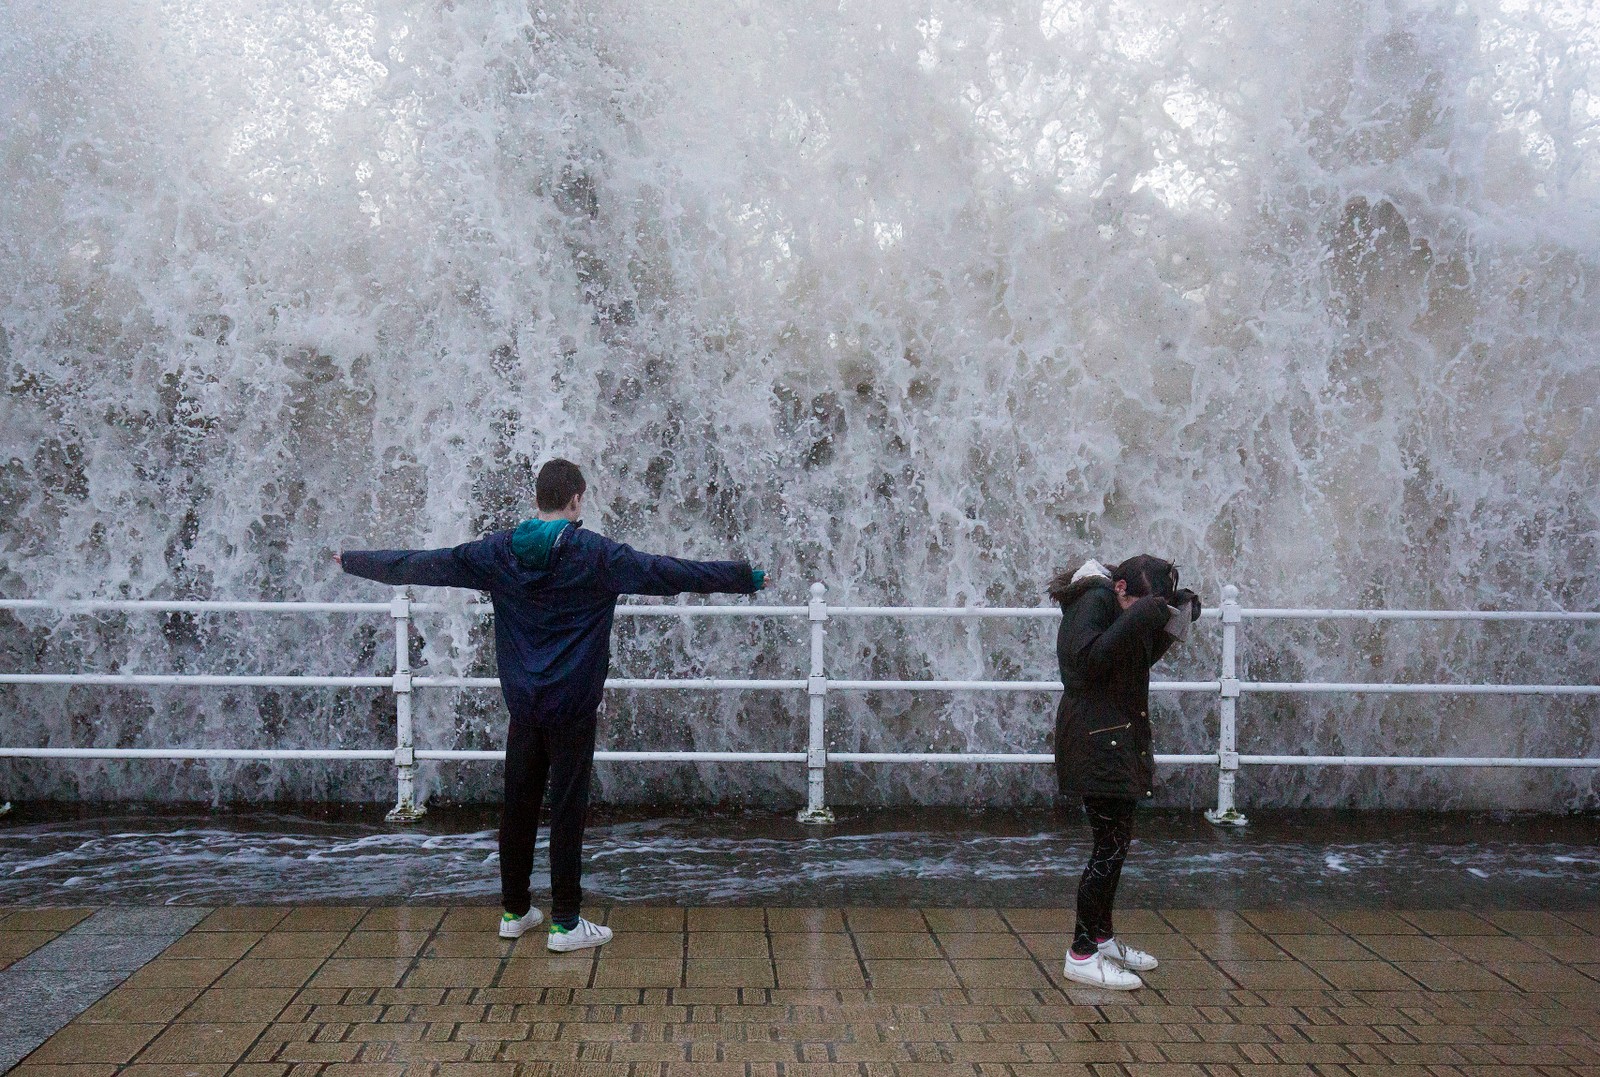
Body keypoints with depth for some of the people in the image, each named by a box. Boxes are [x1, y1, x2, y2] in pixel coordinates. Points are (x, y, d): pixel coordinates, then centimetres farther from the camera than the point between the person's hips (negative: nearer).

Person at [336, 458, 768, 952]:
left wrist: (350, 559, 24)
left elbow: (418, 564, 9)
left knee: (518, 806, 12)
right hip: (573, 709, -4)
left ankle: (514, 911, 23)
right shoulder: (596, 555, -10)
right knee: (568, 811, 0)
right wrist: (750, 577, -5)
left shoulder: (497, 552, 1)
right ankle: (565, 923, 5)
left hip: (523, 707, 4)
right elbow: (671, 573, -11)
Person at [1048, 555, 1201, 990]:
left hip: (1119, 734, 10)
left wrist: (1171, 623, 5)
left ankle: (1102, 938, 27)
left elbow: (1141, 659, 18)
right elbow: (1088, 659, -28)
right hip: (1094, 736, -10)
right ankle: (1082, 954, -4)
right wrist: (1137, 619, -28)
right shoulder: (1094, 600, -16)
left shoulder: (1117, 604, 11)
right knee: (1110, 844, -10)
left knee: (1117, 840, 16)